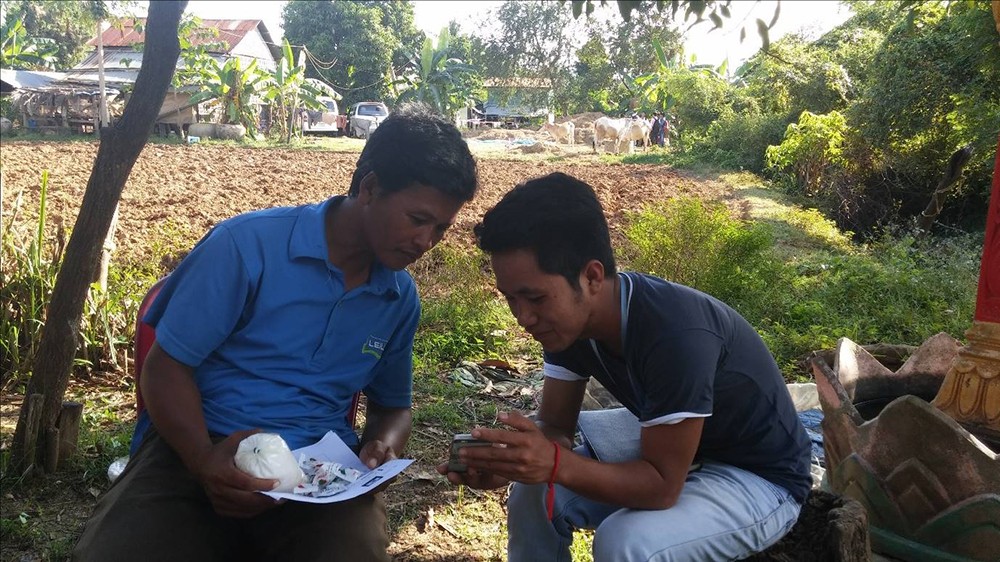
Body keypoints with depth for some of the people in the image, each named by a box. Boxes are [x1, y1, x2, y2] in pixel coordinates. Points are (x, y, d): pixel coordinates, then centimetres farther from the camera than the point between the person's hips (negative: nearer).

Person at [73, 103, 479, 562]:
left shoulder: (401, 298, 9)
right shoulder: (249, 244, -7)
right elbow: (166, 367, -5)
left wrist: (383, 447, -2)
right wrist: (204, 458, -24)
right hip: (197, 449, -2)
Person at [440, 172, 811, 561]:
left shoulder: (676, 334, -36)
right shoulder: (570, 316, -12)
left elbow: (663, 485, -30)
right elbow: (555, 424, -5)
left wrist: (555, 464, -43)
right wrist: (511, 458, -26)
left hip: (759, 478, -7)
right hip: (665, 448, 7)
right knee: (534, 492, -7)